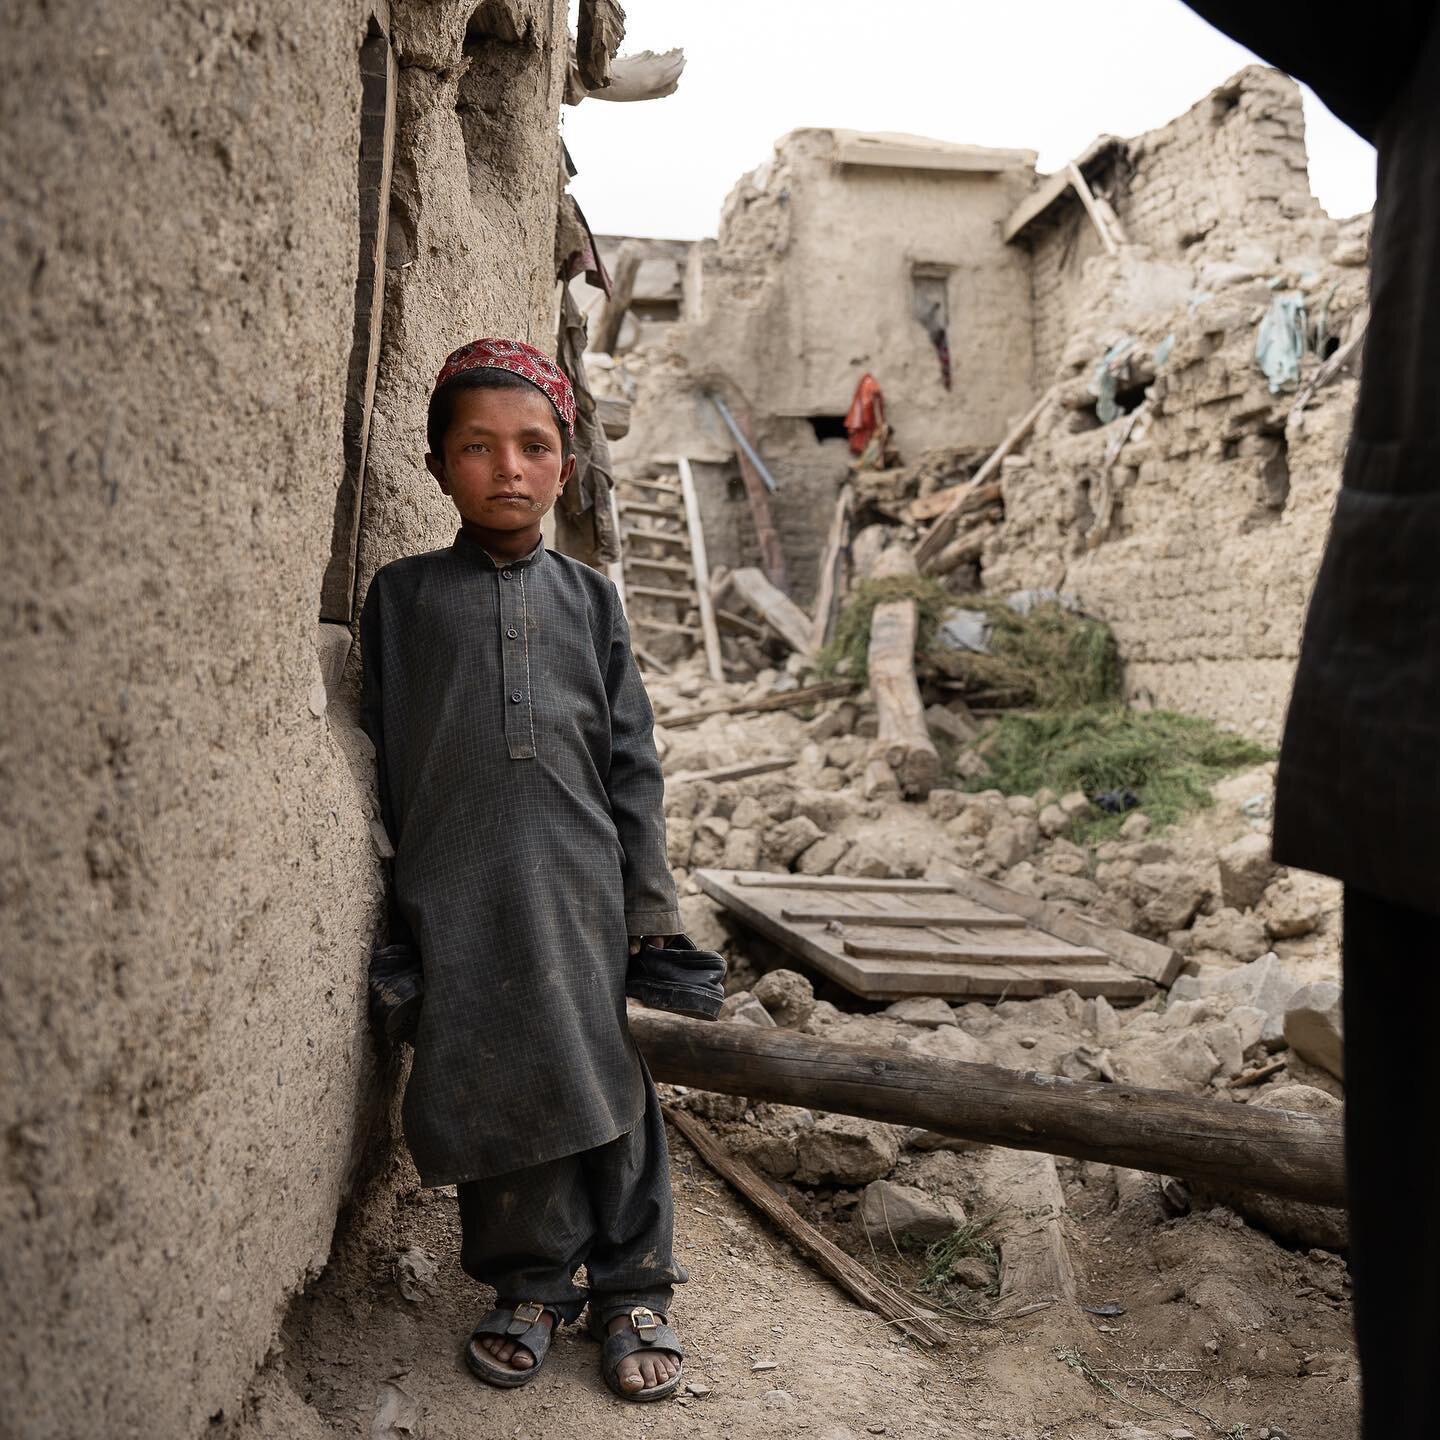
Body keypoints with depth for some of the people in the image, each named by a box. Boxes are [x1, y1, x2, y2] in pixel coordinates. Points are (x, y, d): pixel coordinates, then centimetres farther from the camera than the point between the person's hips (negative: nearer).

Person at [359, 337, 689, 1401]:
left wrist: (652, 903, 4)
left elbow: (632, 763, 8)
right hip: (457, 894, -1)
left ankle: (634, 1287, 22)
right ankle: (532, 1283, 24)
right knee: (497, 1086, 4)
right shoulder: (402, 595, 6)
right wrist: (389, 911, 5)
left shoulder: (589, 599, 10)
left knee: (608, 1082, 5)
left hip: (581, 884, 1)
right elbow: (378, 755, 7)